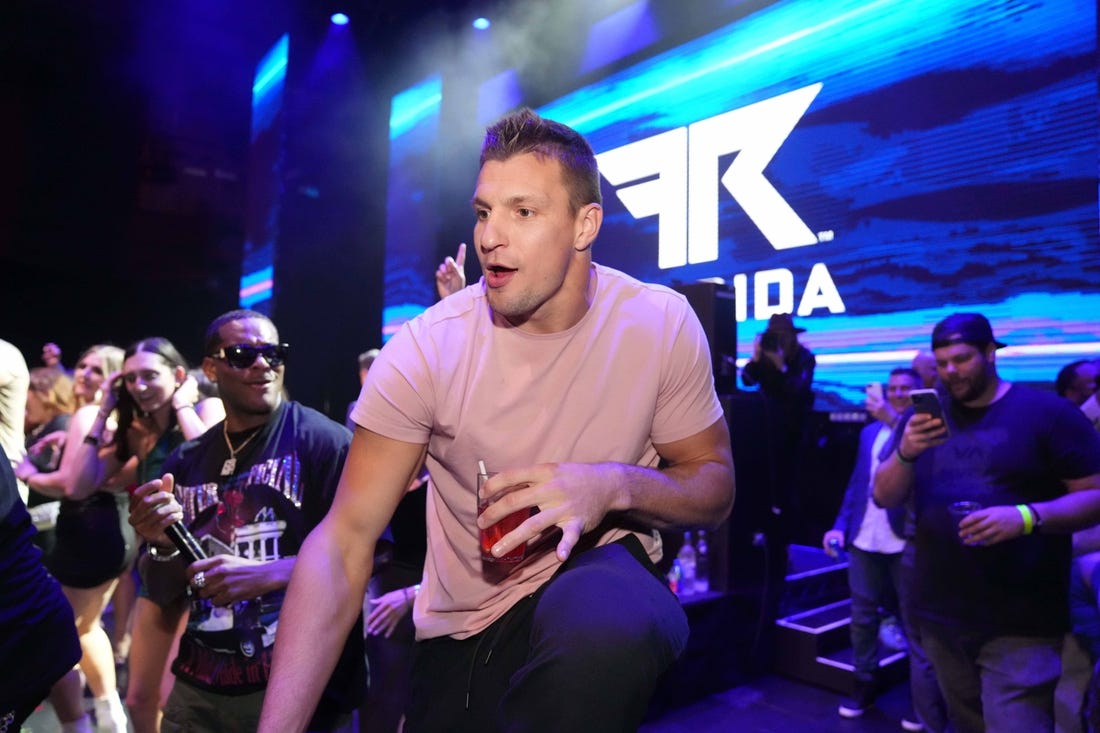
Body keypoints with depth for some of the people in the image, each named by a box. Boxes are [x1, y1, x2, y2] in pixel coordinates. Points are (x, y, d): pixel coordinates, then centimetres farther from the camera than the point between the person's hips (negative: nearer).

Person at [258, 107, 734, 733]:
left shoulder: (662, 324, -13)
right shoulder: (425, 349, -15)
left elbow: (715, 485, -3)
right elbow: (344, 542, -15)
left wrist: (616, 485, -26)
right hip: (462, 629, 2)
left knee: (603, 624, -34)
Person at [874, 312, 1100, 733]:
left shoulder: (1048, 412, -6)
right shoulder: (923, 417, 6)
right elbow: (885, 498, 2)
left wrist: (1026, 517, -26)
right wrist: (906, 452, -18)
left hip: (1019, 625, -4)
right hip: (940, 617, 5)